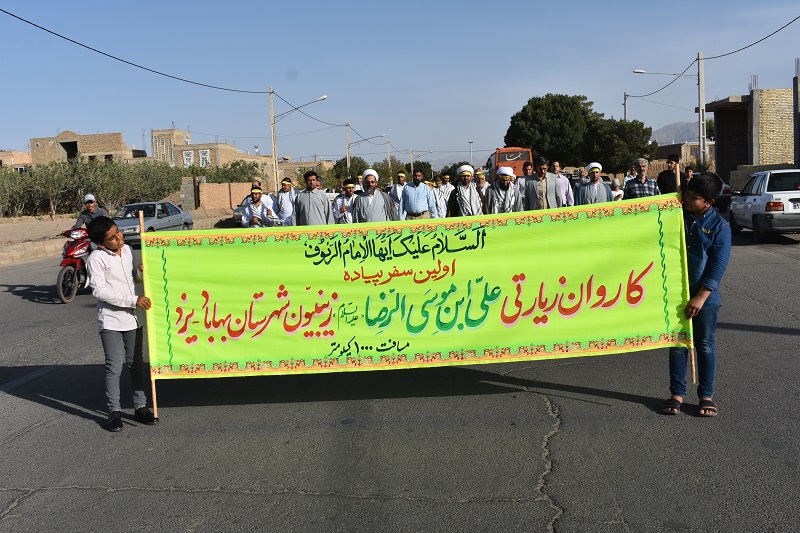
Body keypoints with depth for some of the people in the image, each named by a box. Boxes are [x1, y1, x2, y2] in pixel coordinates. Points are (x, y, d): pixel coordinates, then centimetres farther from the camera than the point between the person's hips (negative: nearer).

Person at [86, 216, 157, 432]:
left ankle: (140, 407, 20)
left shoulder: (127, 250, 7)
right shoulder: (97, 258, -12)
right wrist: (134, 300, -22)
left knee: (137, 364, 10)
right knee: (114, 367, -3)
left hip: (132, 318, 6)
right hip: (110, 320, -6)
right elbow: (99, 290, -19)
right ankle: (114, 412, 9)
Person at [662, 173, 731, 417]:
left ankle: (706, 395, 20)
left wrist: (700, 297, -19)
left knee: (705, 345, 7)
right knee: (677, 344, 8)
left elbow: (718, 266, -12)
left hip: (705, 295, -2)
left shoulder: (719, 226, -8)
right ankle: (677, 393, 18)